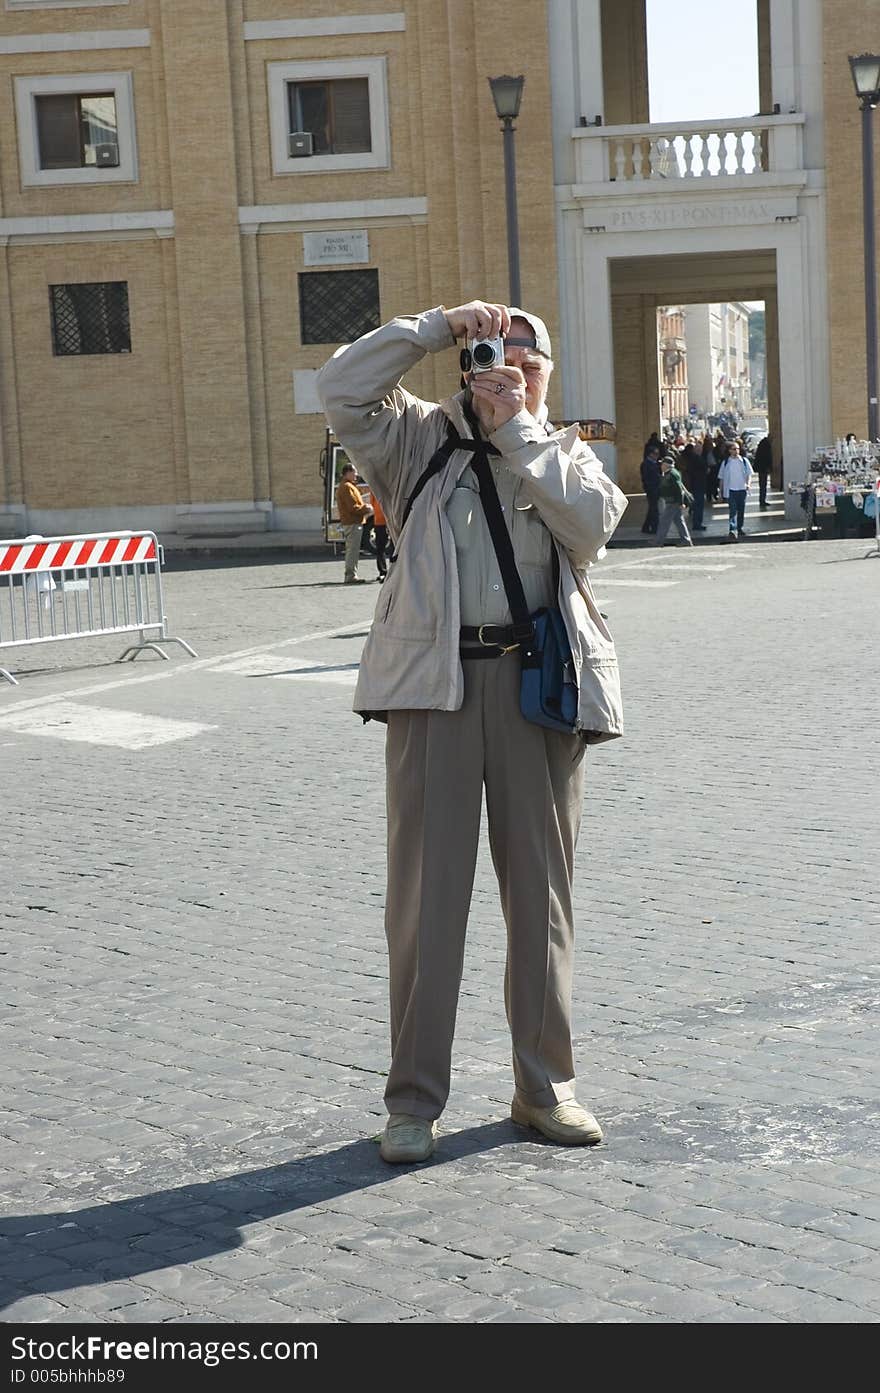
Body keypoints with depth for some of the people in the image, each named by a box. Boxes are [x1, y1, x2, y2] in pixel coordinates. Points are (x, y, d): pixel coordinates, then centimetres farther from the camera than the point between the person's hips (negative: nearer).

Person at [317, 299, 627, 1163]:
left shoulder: (568, 454, 16)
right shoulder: (422, 438, 11)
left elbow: (592, 523, -6)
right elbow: (342, 389, -5)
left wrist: (519, 430, -7)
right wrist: (439, 326, -5)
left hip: (541, 683, 2)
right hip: (436, 680, -2)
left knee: (541, 891, 9)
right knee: (427, 891, -1)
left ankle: (544, 1085, 21)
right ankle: (414, 1099, 7)